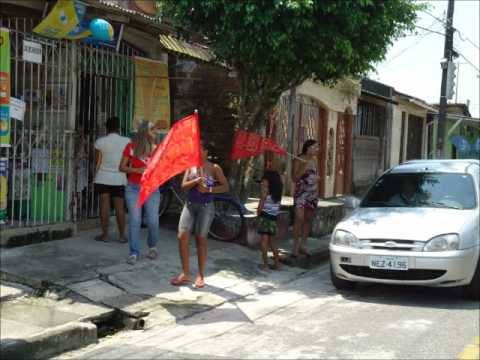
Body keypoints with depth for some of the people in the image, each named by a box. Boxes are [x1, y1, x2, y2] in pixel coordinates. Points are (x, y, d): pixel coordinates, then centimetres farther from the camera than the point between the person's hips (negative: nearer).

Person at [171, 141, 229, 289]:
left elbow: (225, 186, -4)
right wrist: (196, 181, -19)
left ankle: (201, 276, 13)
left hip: (205, 207, -3)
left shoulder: (214, 168, -3)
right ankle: (185, 274, 6)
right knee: (182, 237, -5)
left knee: (201, 239, 1)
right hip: (189, 205, 3)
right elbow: (183, 186, -2)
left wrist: (209, 190, -16)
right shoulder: (190, 166, 6)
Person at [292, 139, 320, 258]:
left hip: (313, 193, 6)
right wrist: (305, 167, -19)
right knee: (299, 218, -14)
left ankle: (303, 245, 13)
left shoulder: (314, 160, 11)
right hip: (301, 192, -6)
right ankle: (295, 246, -10)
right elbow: (294, 178, -10)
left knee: (308, 219, 7)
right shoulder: (299, 160, -6)